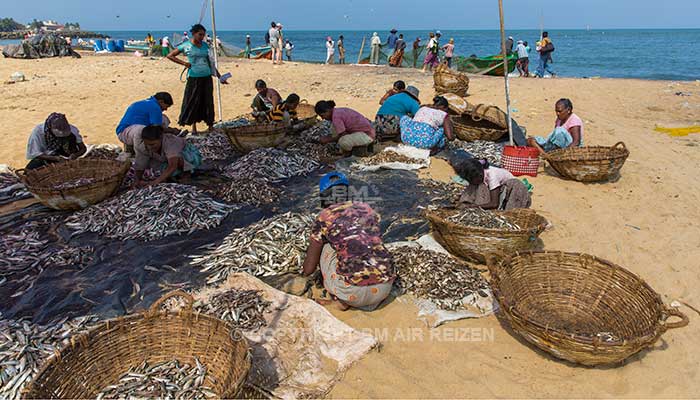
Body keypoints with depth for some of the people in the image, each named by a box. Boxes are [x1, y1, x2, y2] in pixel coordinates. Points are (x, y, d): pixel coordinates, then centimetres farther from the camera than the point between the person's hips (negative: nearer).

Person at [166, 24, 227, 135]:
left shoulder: (205, 45, 9)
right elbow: (170, 56, 2)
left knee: (208, 102, 5)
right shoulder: (186, 46, -2)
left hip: (206, 77, 3)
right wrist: (183, 63, -8)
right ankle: (194, 126, 13)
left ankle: (210, 125, 13)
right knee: (193, 102, 2)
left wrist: (219, 76, 14)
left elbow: (210, 62, 16)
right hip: (194, 78, -3)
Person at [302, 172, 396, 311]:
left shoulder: (324, 218, 4)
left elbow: (309, 269, 12)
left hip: (353, 290, -4)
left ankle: (340, 299, 16)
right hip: (385, 288, 4)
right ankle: (371, 301, 18)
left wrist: (305, 271, 39)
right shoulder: (367, 209, 16)